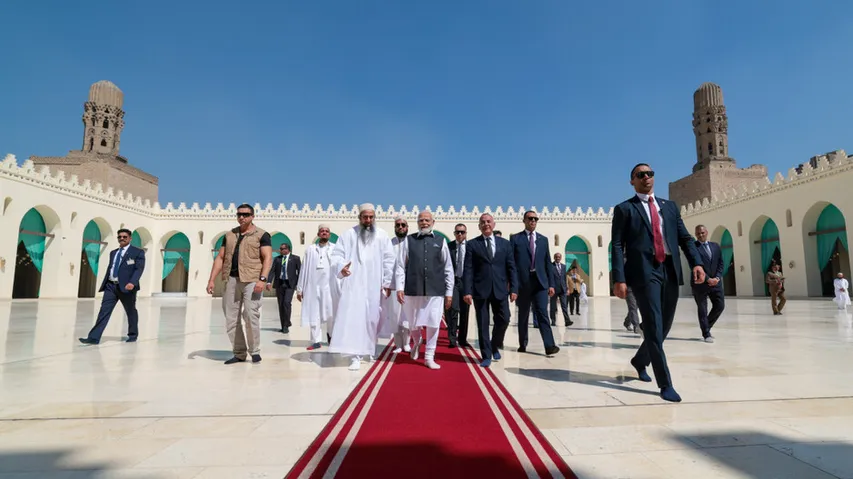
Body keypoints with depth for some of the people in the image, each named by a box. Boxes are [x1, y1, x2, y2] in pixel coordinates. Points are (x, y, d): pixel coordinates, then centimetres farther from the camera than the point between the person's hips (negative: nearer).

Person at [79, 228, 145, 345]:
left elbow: (139, 269, -13)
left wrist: (132, 282, -27)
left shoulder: (138, 252, -3)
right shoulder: (113, 252, 18)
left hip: (126, 286, -5)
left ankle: (133, 335, 24)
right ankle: (94, 337, -9)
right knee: (104, 310, -6)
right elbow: (109, 269, 21)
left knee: (131, 311, 9)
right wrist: (104, 284, 17)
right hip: (111, 285, 5)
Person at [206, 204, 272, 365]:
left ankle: (255, 351, 5)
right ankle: (239, 354, 16)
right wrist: (211, 280, 7)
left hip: (252, 280, -5)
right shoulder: (229, 235, 18)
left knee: (250, 316, -11)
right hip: (231, 280, 5)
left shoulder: (261, 235, 2)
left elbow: (268, 258, -8)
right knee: (231, 319, 6)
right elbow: (220, 258, 16)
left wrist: (263, 279, -21)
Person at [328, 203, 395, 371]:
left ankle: (369, 349, 28)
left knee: (372, 317, 7)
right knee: (352, 316, -8)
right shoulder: (348, 234, 4)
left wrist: (387, 283, -2)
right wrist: (341, 267, -23)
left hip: (374, 285, 1)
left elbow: (389, 260, 4)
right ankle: (356, 355, -5)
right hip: (353, 283, -1)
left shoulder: (382, 235, 6)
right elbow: (337, 254, 0)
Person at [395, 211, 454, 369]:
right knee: (414, 324, 12)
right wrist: (400, 287, -7)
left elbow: (448, 269, 7)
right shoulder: (408, 240, 4)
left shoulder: (441, 241, 6)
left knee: (433, 324, 1)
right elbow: (400, 266, 2)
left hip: (435, 291, 0)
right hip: (413, 289, 0)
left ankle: (429, 357, 18)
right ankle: (417, 343, 45)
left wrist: (449, 292, 4)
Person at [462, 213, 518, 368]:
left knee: (503, 320, 3)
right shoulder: (472, 244, 3)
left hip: (500, 289, 2)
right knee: (482, 324, 2)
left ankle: (495, 346, 30)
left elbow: (511, 268, 8)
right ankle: (486, 356, 14)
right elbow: (468, 269, -3)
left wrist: (514, 288, -1)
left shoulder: (505, 243, 10)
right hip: (480, 289, -2)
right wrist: (467, 291, -11)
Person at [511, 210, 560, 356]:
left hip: (540, 282, 2)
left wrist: (551, 284, 6)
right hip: (522, 282, -1)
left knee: (542, 313, -8)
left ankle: (549, 346, -10)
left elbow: (547, 263, 12)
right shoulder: (515, 238, 3)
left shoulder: (543, 239, 13)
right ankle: (523, 344, 22)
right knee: (523, 315, 9)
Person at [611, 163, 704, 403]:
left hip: (671, 271, 5)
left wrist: (696, 262, -5)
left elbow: (685, 237, 13)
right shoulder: (624, 209, 5)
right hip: (645, 271, -5)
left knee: (663, 327, 13)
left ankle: (640, 361, 36)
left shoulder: (670, 206, 20)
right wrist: (619, 278, -13)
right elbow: (617, 246, -3)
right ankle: (665, 383, 1)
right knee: (654, 327, -7)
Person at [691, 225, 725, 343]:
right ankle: (706, 334, 9)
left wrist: (717, 277, -5)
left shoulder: (715, 246, 13)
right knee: (702, 309, 1)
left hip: (715, 281, 5)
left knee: (720, 306, 4)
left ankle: (706, 327, 24)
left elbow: (720, 263, 11)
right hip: (700, 282, -5)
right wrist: (707, 279, -16)